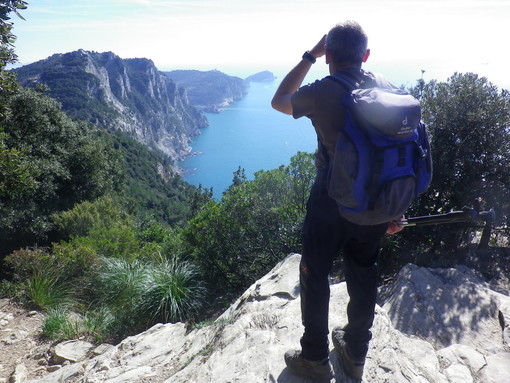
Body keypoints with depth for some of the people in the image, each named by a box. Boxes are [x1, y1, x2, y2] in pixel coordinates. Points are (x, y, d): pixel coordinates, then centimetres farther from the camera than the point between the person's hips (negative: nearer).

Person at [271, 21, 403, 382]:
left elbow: (279, 101, 5)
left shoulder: (323, 92, -15)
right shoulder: (387, 87, 1)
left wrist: (308, 56, 8)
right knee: (364, 274, 19)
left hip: (332, 200, -5)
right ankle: (356, 354, 38)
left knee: (315, 274, 13)